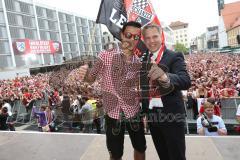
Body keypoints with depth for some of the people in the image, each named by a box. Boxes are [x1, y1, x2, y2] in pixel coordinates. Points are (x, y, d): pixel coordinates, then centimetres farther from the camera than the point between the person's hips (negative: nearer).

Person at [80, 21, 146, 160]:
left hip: (134, 112, 3)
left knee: (141, 149, 22)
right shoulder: (106, 56, -11)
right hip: (113, 112, -2)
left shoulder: (139, 62, -2)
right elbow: (92, 78, -5)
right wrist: (85, 74, -25)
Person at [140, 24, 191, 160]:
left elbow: (186, 81, -26)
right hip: (151, 115, 5)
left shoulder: (175, 56, -10)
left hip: (172, 115, -4)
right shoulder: (142, 59, 6)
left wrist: (165, 77, -46)